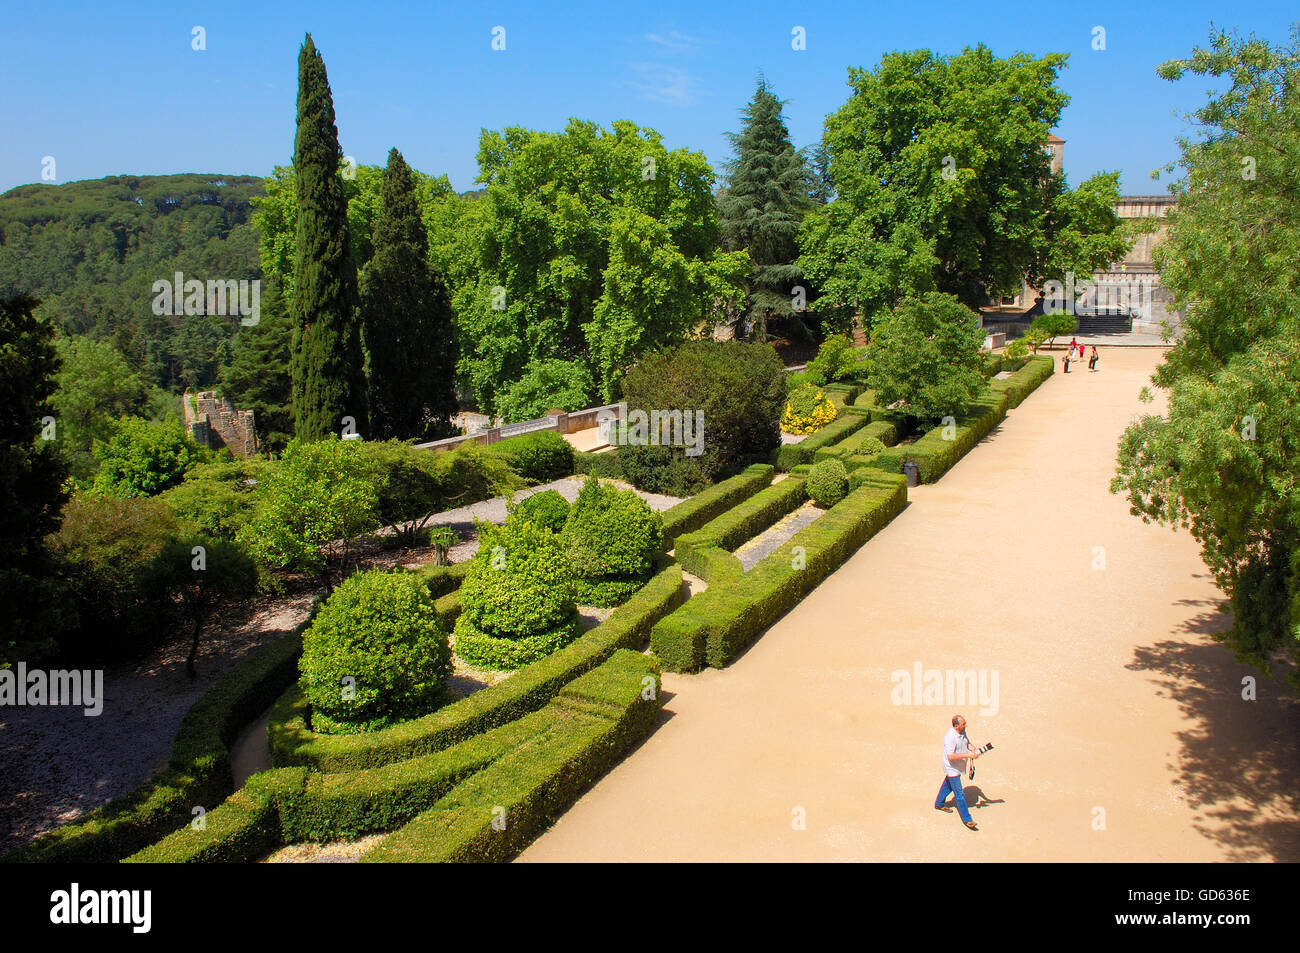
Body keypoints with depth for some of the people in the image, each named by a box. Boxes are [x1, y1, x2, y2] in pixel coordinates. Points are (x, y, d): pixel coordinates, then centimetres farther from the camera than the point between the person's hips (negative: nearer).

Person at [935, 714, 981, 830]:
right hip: (952, 768, -9)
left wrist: (971, 749, -7)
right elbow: (951, 756, -34)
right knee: (959, 793, -2)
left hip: (958, 767, 9)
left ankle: (939, 804, 48)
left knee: (948, 784, 27)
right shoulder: (950, 737, -32)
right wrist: (968, 755, -34)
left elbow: (966, 742, 15)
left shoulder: (962, 732, -5)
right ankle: (966, 819, 8)